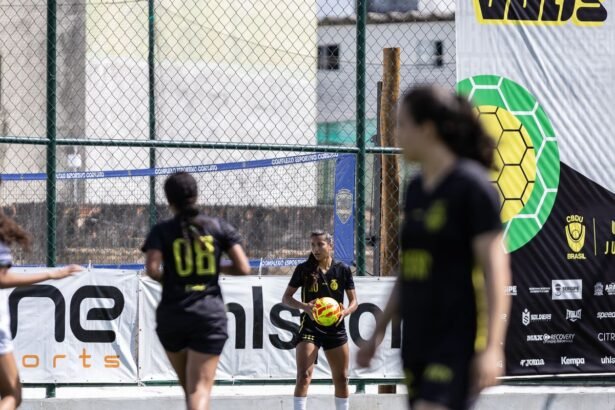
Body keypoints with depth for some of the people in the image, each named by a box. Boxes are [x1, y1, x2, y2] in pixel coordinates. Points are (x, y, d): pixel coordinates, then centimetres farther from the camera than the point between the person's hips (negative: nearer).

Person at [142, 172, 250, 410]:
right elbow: (243, 268, -2)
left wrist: (167, 280, 6)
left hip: (172, 316, 1)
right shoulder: (219, 227, 3)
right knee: (200, 388, -6)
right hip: (210, 315, -1)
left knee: (187, 385, 19)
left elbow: (152, 269, -14)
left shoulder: (162, 232, 0)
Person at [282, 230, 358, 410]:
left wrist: (345, 311, -17)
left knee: (341, 378, 11)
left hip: (335, 329, 3)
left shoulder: (343, 270, 1)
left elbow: (353, 301, 5)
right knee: (304, 375, -16)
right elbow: (286, 298, -1)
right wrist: (304, 306, -20)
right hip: (309, 328, -3)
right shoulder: (304, 269, -4)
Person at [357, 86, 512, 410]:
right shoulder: (416, 189, 13)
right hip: (416, 341, 8)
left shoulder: (471, 185, -10)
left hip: (456, 342, -8)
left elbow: (496, 270, -14)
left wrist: (493, 347, -20)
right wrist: (378, 332, 21)